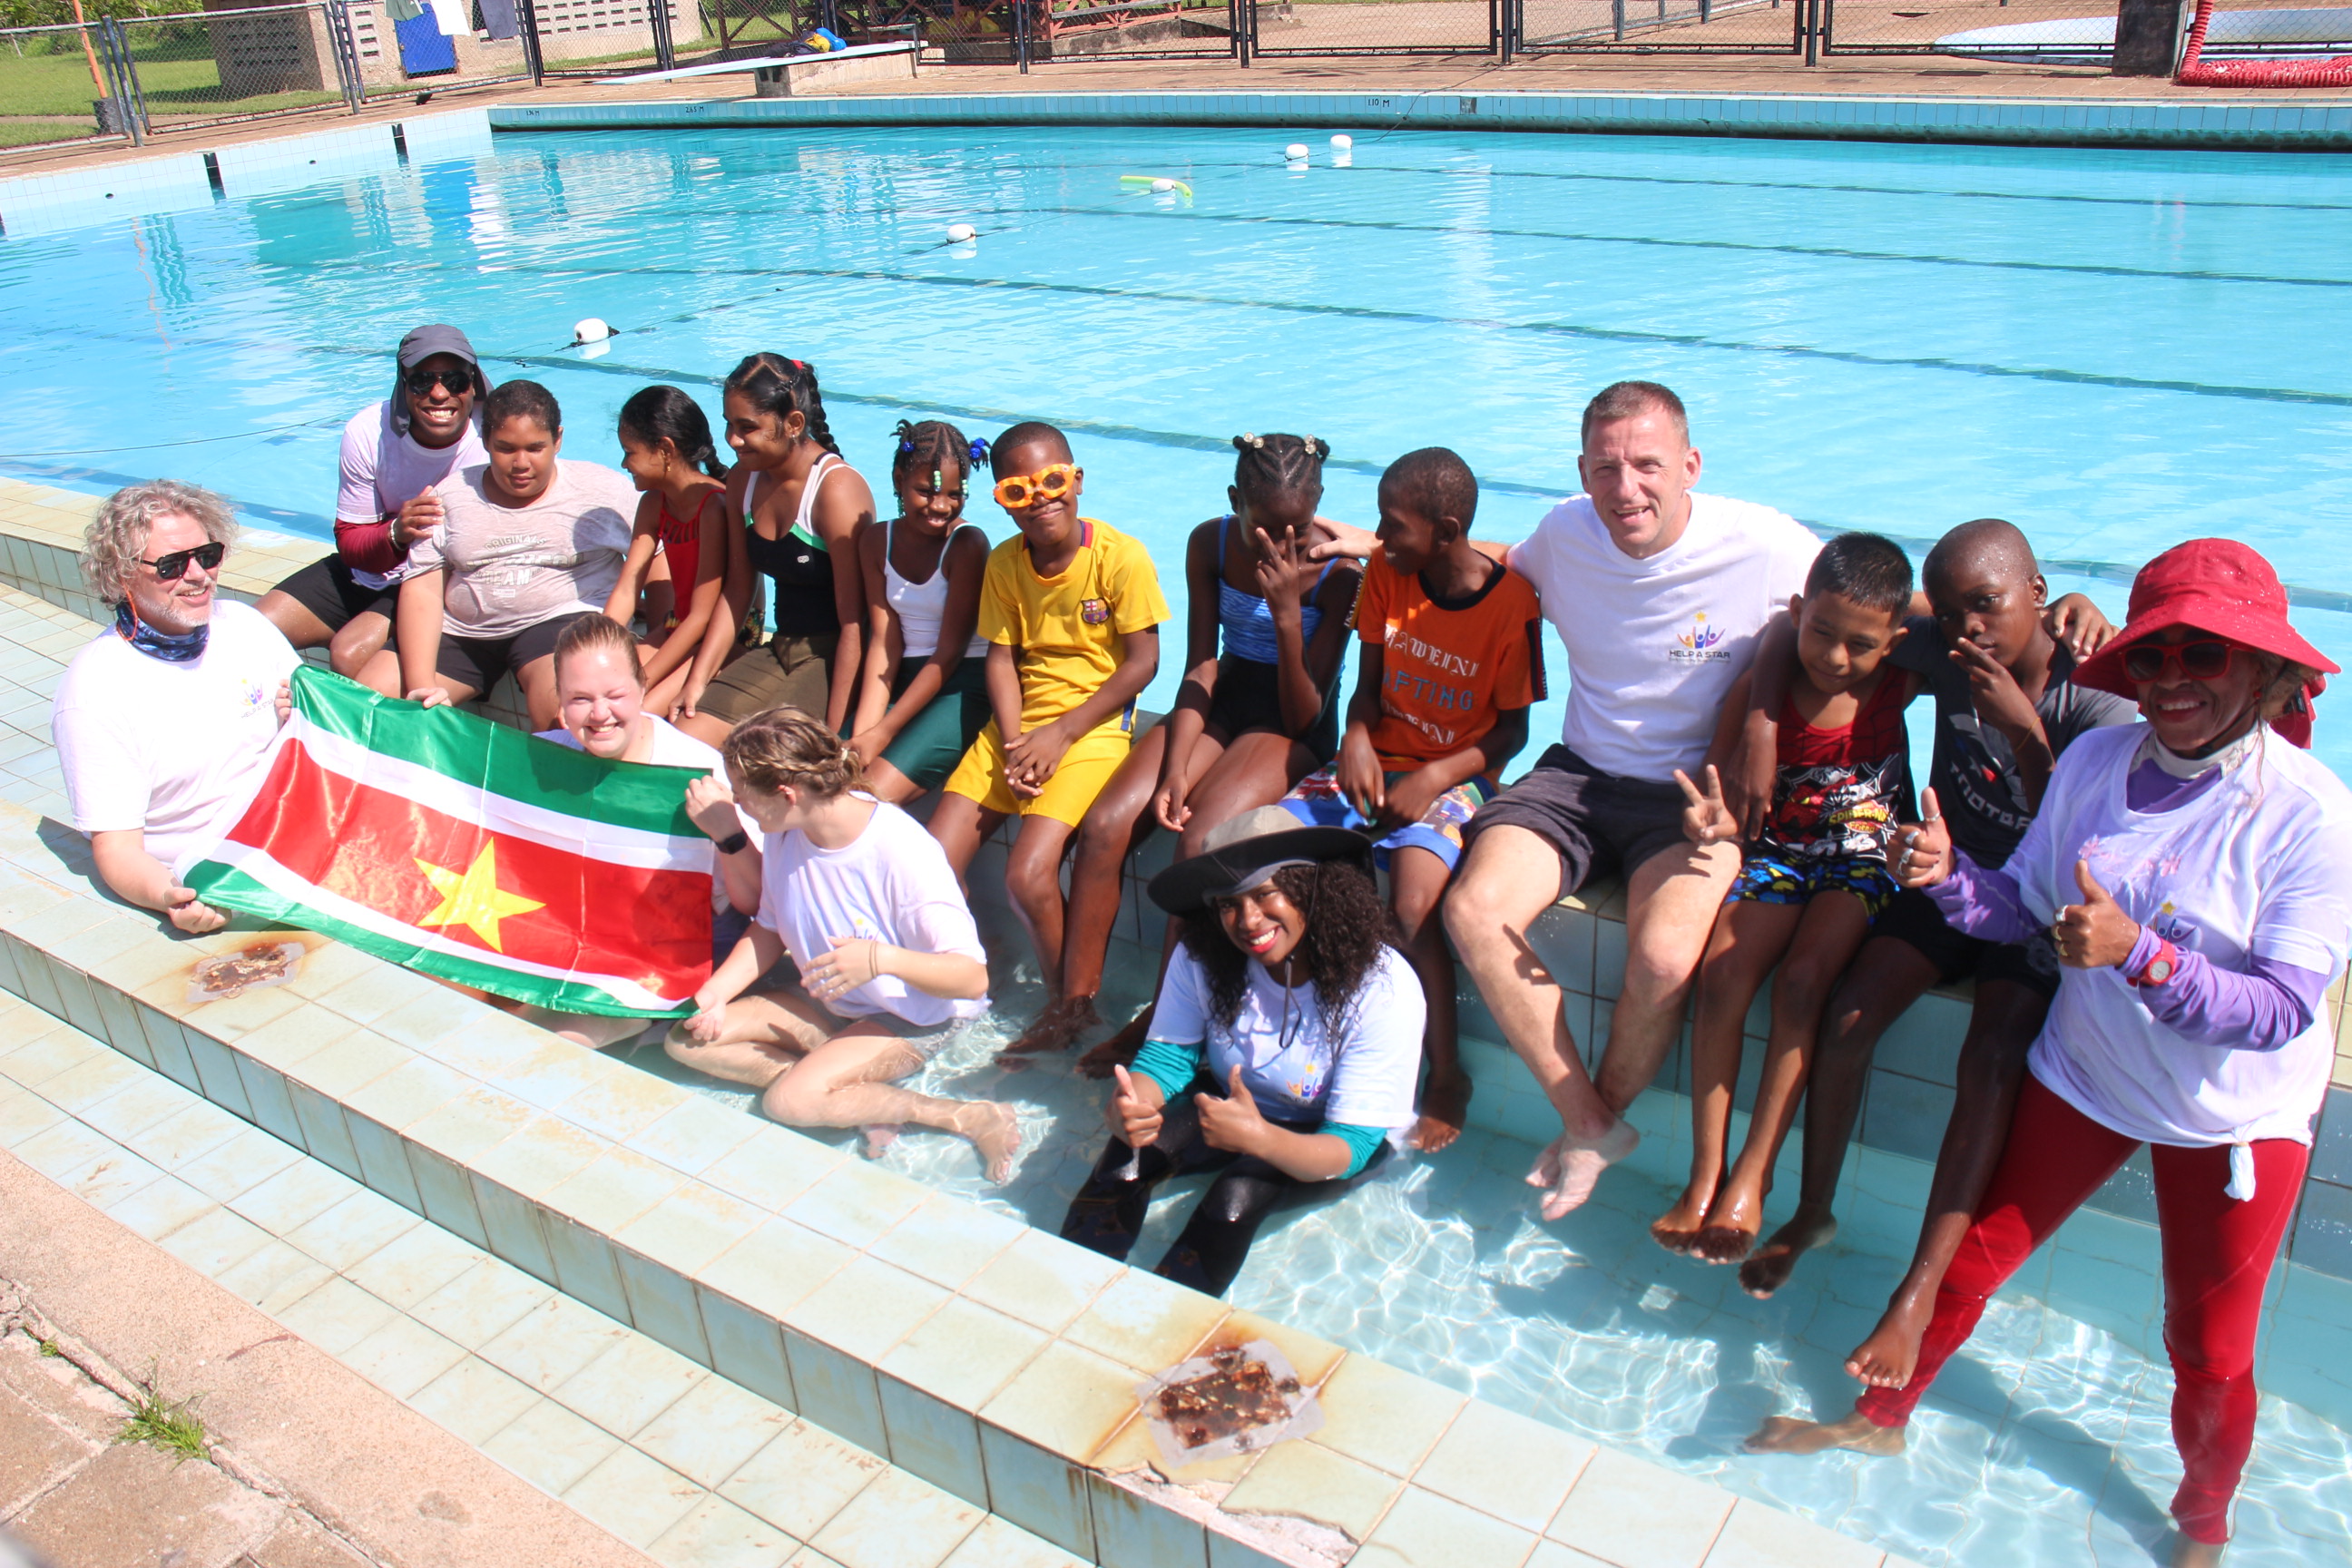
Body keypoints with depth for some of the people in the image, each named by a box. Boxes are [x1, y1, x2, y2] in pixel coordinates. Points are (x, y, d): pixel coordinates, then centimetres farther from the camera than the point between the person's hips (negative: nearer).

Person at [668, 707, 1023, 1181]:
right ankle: (860, 1096, -10)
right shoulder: (784, 836, -10)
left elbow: (973, 979, -30)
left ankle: (970, 1117, -14)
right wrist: (712, 994, -7)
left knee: (789, 1101, -29)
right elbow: (769, 931, 9)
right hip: (827, 1002, 8)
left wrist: (882, 958, -45)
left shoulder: (902, 853, -30)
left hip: (914, 1018, -8)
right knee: (688, 1041, -4)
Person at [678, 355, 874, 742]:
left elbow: (853, 624, -20)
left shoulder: (837, 489, -18)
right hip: (780, 650, 7)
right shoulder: (743, 479, 5)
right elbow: (738, 590, 14)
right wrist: (698, 679, 6)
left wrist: (831, 734, -22)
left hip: (836, 658, -7)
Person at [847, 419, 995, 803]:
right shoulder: (876, 541, 4)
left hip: (964, 685, -5)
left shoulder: (968, 543, -12)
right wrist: (862, 732, -14)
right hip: (903, 681, 5)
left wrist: (882, 733, -16)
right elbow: (884, 642, 0)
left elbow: (949, 653, -12)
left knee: (874, 793, -24)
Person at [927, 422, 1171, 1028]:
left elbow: (1142, 663, -10)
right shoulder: (1004, 563, 6)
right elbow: (1001, 658, 4)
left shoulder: (1120, 556, -10)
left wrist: (1059, 734, -14)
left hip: (1093, 726, -5)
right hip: (1017, 726, 5)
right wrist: (1014, 741, -12)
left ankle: (1065, 1003, 1)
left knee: (1027, 875, -23)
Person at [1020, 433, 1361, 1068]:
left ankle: (1160, 1022, -15)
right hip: (1220, 704, 5)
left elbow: (1302, 715, -18)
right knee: (1103, 824, -17)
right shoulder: (1211, 544, -5)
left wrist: (1287, 613, -31)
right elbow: (1201, 667, -3)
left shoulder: (1337, 573, -17)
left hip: (1295, 726, -4)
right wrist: (1174, 768, -16)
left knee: (1200, 843, -30)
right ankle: (1075, 1003, -5)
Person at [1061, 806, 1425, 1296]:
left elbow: (1350, 1146, -28)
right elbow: (1166, 1056, -8)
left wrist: (1259, 1138, -49)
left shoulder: (1383, 988, -28)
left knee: (1238, 1195, -32)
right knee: (1128, 1154, -25)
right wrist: (1128, 1105, -33)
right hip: (1232, 1101, 3)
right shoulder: (1201, 959, -18)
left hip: (1333, 1137, -3)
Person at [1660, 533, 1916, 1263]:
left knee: (1803, 978, -26)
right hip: (1777, 854, 1)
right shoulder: (1759, 691, -10)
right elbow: (1724, 804, -10)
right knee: (1722, 973, -22)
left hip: (1864, 859, -1)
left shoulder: (1898, 683, -9)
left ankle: (1752, 1177, -21)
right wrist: (1716, 820, -33)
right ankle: (1705, 1175, -17)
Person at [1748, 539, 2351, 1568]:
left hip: (2237, 1115, -3)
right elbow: (2023, 910, -2)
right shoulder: (2094, 762, -9)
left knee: (2210, 1353, 12)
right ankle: (1880, 1417, 38)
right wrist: (1946, 874, -21)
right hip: (2083, 1073, 3)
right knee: (1971, 1254, 13)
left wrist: (2140, 956, -38)